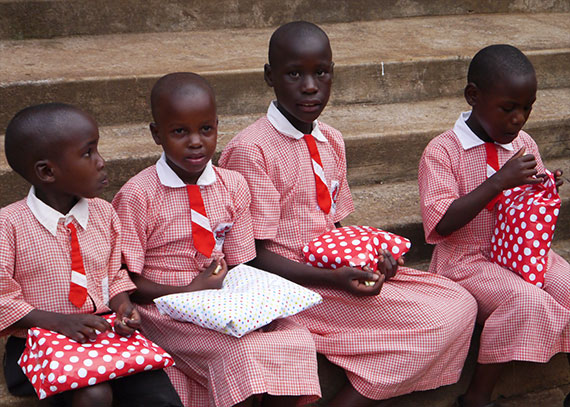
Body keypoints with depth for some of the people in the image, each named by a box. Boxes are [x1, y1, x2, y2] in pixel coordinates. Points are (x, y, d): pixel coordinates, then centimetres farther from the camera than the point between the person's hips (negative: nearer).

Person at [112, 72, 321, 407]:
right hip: (166, 308, -4)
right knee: (239, 352, -30)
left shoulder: (233, 186, 4)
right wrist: (189, 293, -18)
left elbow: (239, 266, 8)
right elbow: (127, 282, -7)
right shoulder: (137, 196, -10)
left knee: (297, 339, -19)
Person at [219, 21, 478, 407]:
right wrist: (333, 280, -25)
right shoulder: (249, 150, -14)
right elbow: (257, 256, -15)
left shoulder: (332, 141, 10)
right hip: (289, 282, -8)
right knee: (438, 321, -17)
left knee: (460, 305, -6)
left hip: (337, 269, 8)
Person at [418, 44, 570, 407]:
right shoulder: (442, 151, -11)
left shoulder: (524, 145, 8)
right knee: (527, 303, -29)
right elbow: (442, 223, -20)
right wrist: (500, 181, -24)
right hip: (467, 259, -6)